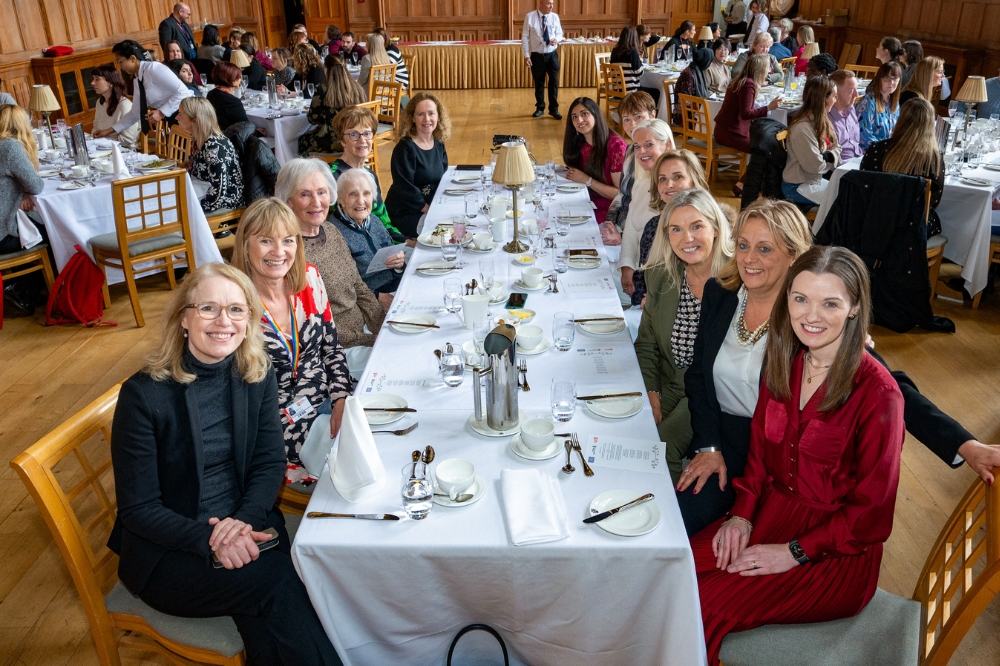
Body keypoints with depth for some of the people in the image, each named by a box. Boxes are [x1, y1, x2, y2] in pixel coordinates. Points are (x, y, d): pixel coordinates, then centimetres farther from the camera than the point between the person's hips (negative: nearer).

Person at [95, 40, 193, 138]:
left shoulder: (154, 68, -16)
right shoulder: (136, 80, 11)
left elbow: (183, 92, -22)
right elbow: (135, 113, 18)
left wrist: (161, 112, -22)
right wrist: (110, 130, 17)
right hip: (174, 119, 8)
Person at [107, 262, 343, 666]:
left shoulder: (258, 376, -1)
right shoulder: (144, 394, -14)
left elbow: (270, 464, 1)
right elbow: (137, 509, -10)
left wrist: (243, 521, -18)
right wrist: (208, 539, -24)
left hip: (245, 526, 3)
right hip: (167, 547, -3)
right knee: (278, 584, -26)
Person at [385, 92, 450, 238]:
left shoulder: (438, 144, 6)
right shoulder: (405, 148, -16)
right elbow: (405, 189, -20)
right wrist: (429, 210, -19)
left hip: (434, 206, 8)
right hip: (405, 213, -7)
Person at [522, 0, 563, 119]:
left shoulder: (555, 17, -2)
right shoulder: (530, 17, -8)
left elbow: (559, 33, 7)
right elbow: (525, 37, -5)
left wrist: (556, 39, -17)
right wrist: (526, 56, -9)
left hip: (552, 55, 1)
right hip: (537, 56, -1)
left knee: (554, 82, 4)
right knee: (539, 83, 12)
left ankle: (554, 109, 17)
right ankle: (540, 108, 28)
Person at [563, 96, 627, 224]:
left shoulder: (616, 145, -15)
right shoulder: (580, 144, 5)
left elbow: (621, 193, -16)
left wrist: (587, 180, -19)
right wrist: (573, 175, -6)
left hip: (609, 212, -6)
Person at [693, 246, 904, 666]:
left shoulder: (876, 392, -20)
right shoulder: (784, 362, 0)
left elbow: (871, 515, -14)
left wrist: (795, 552, -15)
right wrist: (742, 514, -4)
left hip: (837, 554, -5)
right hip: (772, 511, 6)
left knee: (699, 607, -19)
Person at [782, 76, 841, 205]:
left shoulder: (821, 121, 5)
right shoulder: (803, 128, -24)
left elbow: (836, 148, 9)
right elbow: (815, 166, -24)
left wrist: (830, 156, -13)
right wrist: (831, 157, -5)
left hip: (815, 180, 9)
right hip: (798, 187, -9)